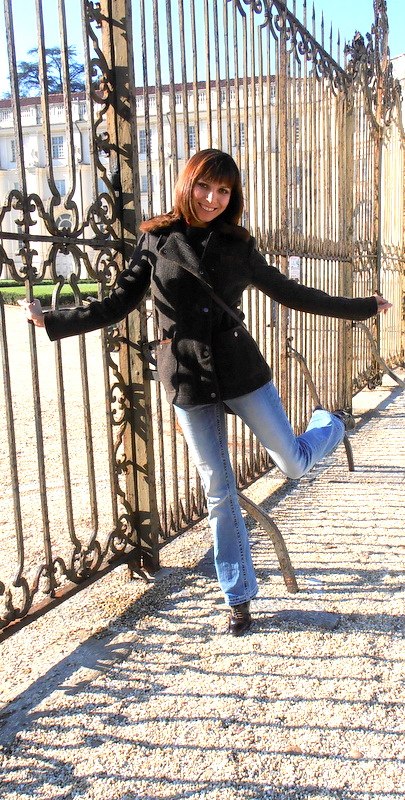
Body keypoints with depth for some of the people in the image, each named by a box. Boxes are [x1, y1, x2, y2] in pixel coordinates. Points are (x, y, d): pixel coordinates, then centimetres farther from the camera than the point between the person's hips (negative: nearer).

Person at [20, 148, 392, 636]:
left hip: (241, 371, 1)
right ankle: (239, 597, 23)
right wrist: (50, 321, -1)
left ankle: (331, 425, 43)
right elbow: (116, 305, 4)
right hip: (187, 381, 0)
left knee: (294, 463, 6)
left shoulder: (238, 246, 5)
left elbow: (290, 293, 12)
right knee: (218, 492, 6)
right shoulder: (156, 240, 2)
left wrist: (361, 307, 16)